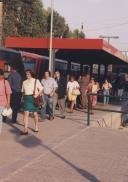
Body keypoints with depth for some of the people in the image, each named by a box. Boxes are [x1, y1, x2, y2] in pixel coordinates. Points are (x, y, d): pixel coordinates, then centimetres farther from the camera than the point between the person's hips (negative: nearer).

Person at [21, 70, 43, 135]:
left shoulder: (36, 81, 1)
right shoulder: (24, 82, 11)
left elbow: (41, 89, -1)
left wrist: (37, 94, -15)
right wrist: (23, 96, 4)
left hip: (34, 98, -2)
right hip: (27, 98, 2)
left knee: (35, 113, 8)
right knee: (26, 113, -10)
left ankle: (36, 127, 27)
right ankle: (25, 129, -12)